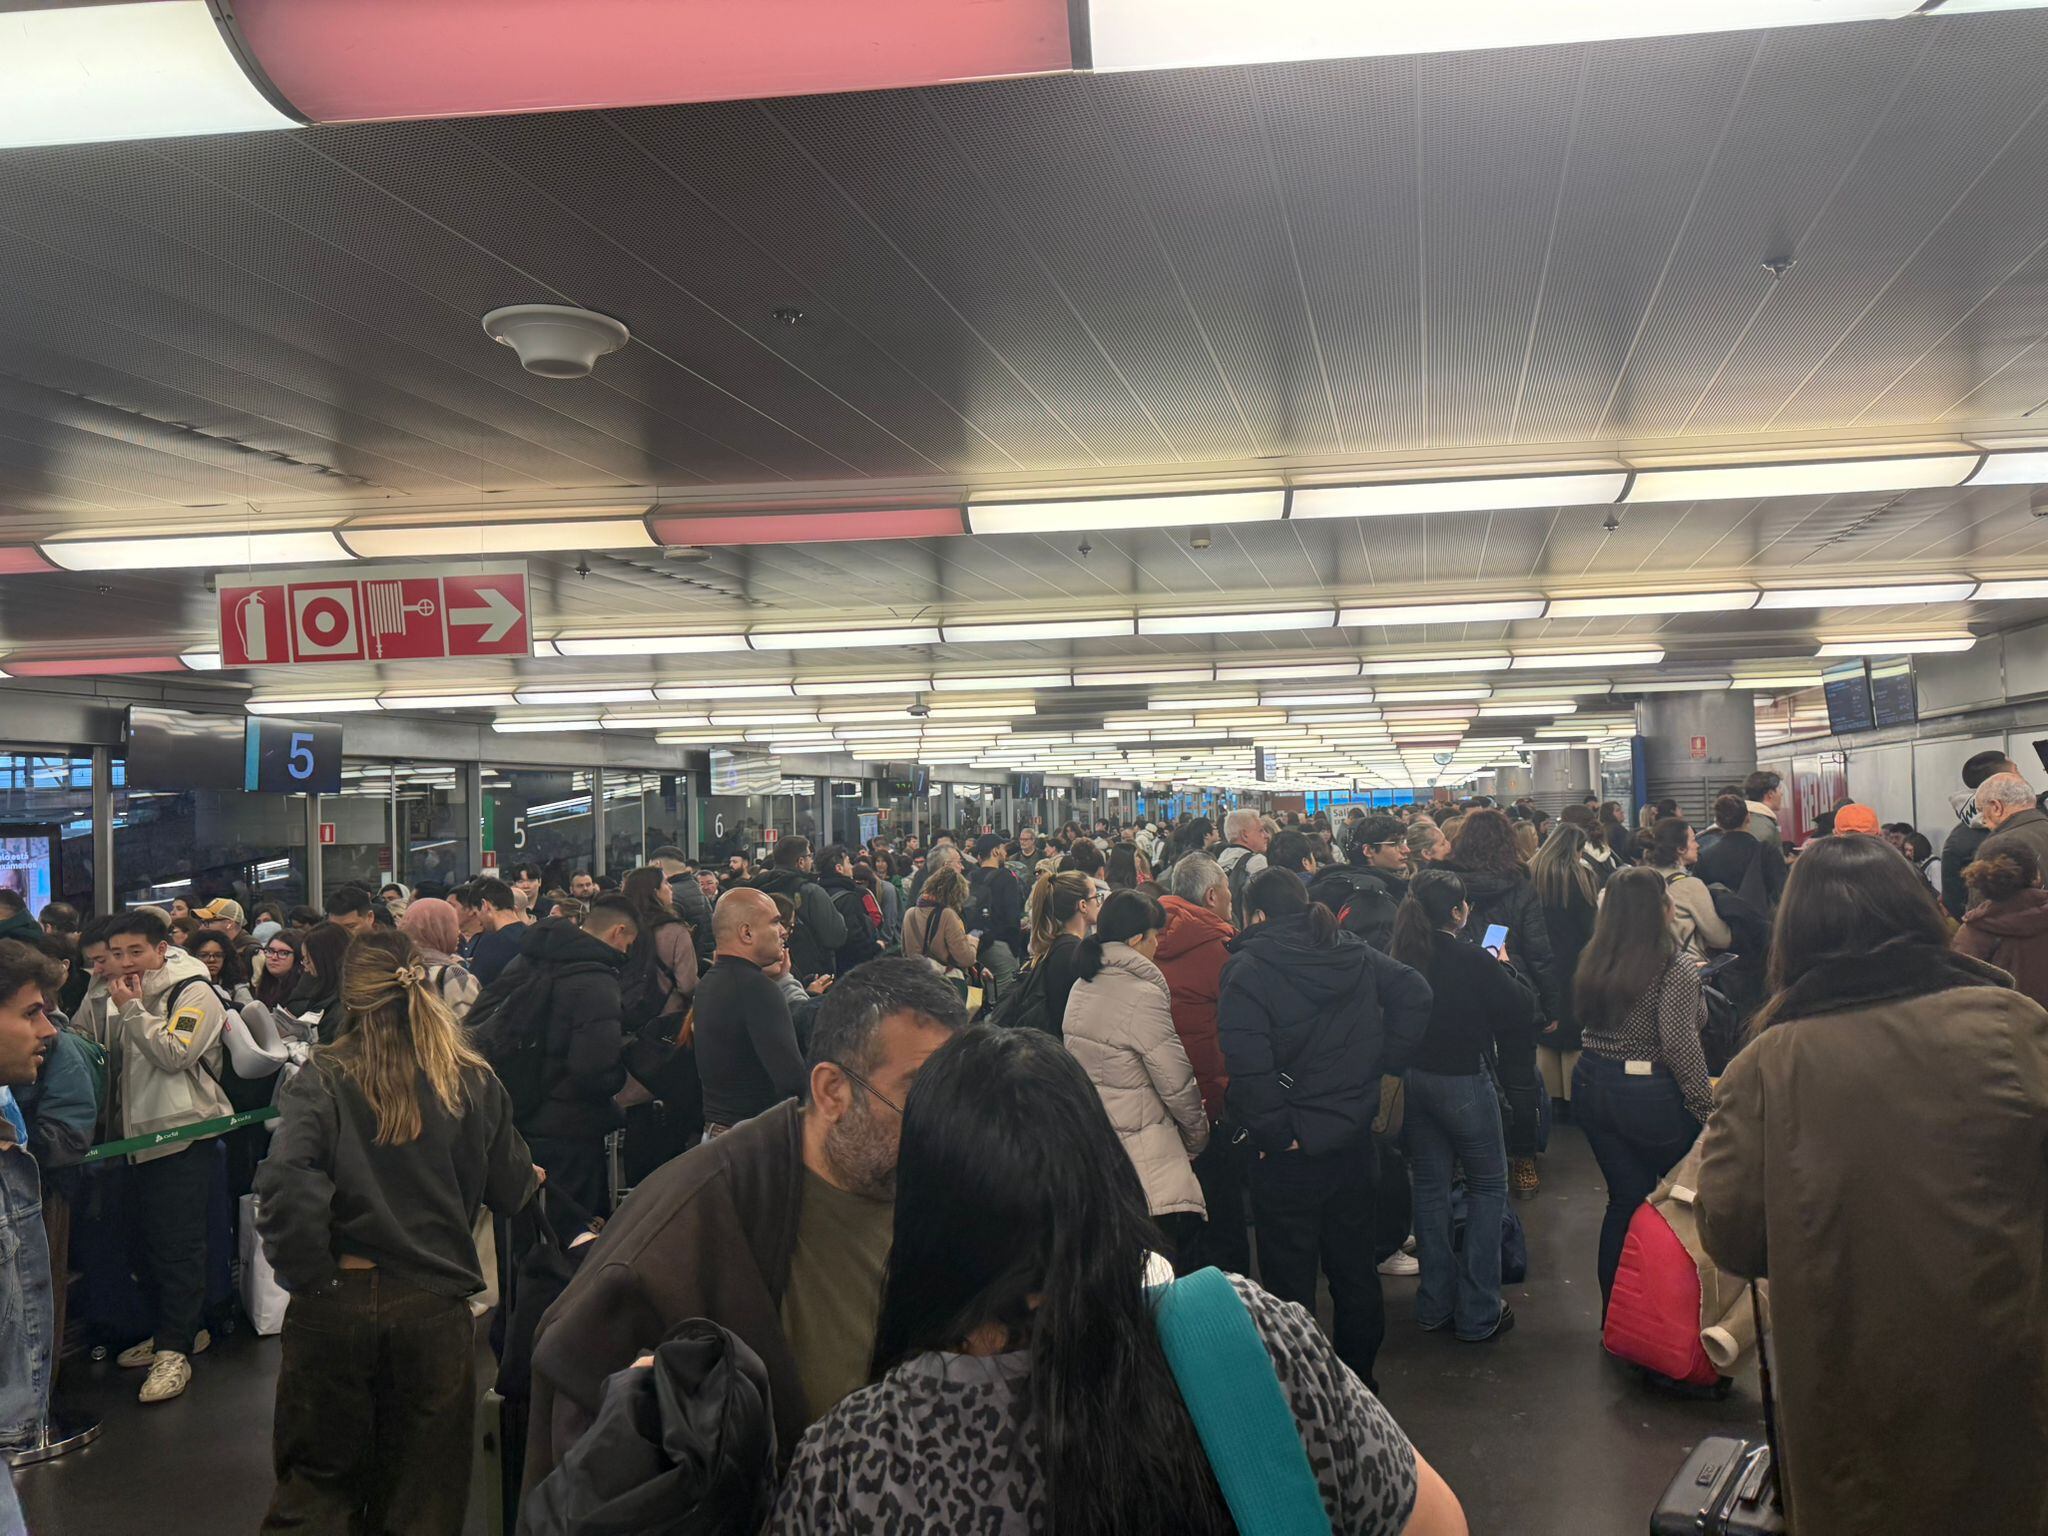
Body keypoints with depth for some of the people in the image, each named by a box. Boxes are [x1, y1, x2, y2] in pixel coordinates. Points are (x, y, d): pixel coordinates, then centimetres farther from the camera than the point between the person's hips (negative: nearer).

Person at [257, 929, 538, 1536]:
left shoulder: (320, 1081, -7)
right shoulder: (475, 1083, -2)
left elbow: (287, 1184, -22)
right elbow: (512, 1192, 5)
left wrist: (307, 1275, -9)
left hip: (335, 1304, -1)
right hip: (435, 1304, 1)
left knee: (317, 1485, 17)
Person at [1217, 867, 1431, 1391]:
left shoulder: (1248, 968, -16)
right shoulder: (1355, 953, 3)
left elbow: (1247, 1066, -26)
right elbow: (1415, 994, 1)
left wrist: (1276, 1131, -17)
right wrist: (1379, 1062, 3)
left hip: (1291, 1153, -6)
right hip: (1354, 1137, 6)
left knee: (1290, 1277, 6)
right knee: (1355, 1265, 20)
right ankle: (1359, 1377, 34)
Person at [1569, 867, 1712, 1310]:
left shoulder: (1593, 962, 4)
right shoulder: (1675, 966, -16)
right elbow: (1680, 1045, -21)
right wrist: (1708, 1107, -15)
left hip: (1592, 1086, 6)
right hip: (1651, 1096, -6)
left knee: (1625, 1201, 14)